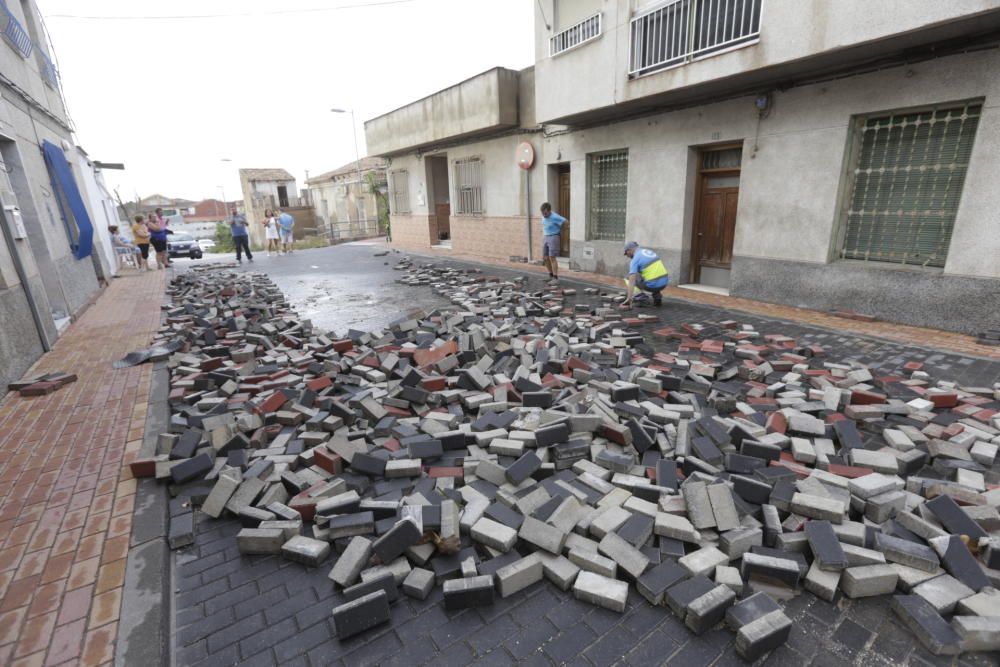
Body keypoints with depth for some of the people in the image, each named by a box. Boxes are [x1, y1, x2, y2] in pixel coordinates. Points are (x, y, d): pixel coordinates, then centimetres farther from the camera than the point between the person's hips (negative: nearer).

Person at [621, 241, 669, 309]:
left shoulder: (635, 259, -7)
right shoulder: (649, 251, 19)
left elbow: (632, 281, -18)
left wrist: (629, 299, -23)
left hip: (652, 285, -6)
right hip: (664, 283, 6)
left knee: (628, 279, 15)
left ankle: (639, 295, 1)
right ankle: (657, 295, 16)